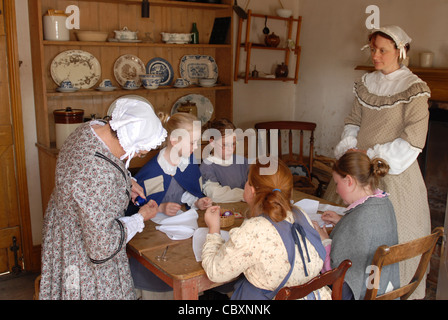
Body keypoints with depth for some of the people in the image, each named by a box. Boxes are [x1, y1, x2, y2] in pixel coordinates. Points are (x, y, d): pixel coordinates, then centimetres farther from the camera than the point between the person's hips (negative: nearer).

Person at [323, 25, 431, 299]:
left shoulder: (413, 89, -10)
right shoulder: (367, 83, 9)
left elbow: (412, 142, -14)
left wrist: (370, 154, -15)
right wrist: (350, 148, -3)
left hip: (393, 171, -6)